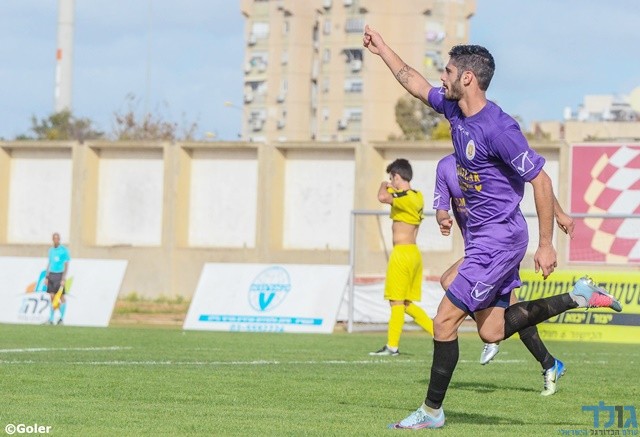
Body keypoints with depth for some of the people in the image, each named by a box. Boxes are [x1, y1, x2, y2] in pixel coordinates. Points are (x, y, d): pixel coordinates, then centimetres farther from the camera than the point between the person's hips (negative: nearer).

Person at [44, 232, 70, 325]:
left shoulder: (64, 250, -3)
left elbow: (66, 265, -6)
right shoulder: (51, 250, 14)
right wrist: (46, 277, 12)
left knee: (61, 297, -4)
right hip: (51, 275, 5)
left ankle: (62, 318, 4)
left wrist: (63, 278, -13)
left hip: (59, 275, -5)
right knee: (52, 297, 0)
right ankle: (51, 319, 1)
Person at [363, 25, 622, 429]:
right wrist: (382, 49, 28)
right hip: (482, 236, 9)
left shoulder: (498, 128, -22)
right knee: (492, 332, 12)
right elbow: (416, 83, 24)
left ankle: (432, 411, 6)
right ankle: (579, 297, 20)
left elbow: (541, 180, -19)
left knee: (445, 321, -7)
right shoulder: (454, 109, 4)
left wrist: (546, 245, -18)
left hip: (498, 239, -9)